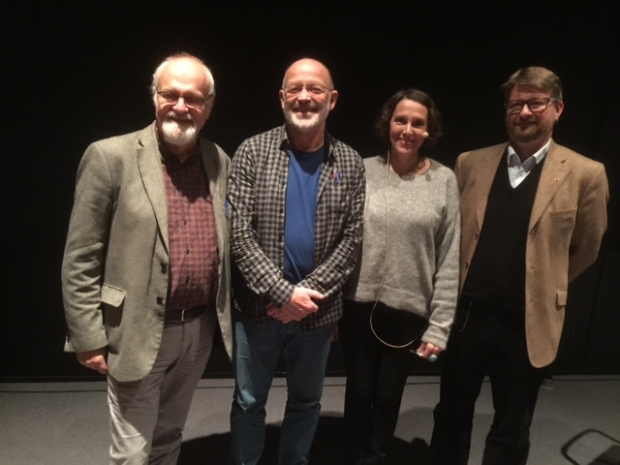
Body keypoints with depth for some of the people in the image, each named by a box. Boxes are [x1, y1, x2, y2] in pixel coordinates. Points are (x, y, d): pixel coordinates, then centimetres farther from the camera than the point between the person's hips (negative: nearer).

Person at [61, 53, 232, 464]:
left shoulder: (219, 162, 3)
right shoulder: (111, 157, -12)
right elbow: (80, 261, -9)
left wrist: (223, 316, 11)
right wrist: (88, 338, -9)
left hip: (200, 330, 5)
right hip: (138, 333, -4)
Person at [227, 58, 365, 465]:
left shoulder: (350, 163, 0)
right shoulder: (252, 152, -6)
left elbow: (352, 239, -4)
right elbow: (239, 234, -11)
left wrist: (309, 292, -14)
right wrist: (284, 292, -17)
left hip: (318, 310, 2)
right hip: (259, 307, -1)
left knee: (307, 402, 20)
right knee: (249, 402, 15)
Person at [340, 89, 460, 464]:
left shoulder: (445, 180, -4)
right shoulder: (363, 171, -3)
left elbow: (450, 261, -4)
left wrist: (439, 326, -5)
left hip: (410, 311, 0)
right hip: (359, 305, 1)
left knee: (389, 396, 17)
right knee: (360, 392, 17)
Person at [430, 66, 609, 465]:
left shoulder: (585, 175, -6)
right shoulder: (471, 163, 2)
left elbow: (585, 251, 5)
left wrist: (544, 288, 10)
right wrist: (470, 284, 9)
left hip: (528, 326, -2)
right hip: (465, 317, 2)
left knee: (510, 433, 16)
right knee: (451, 416, 19)